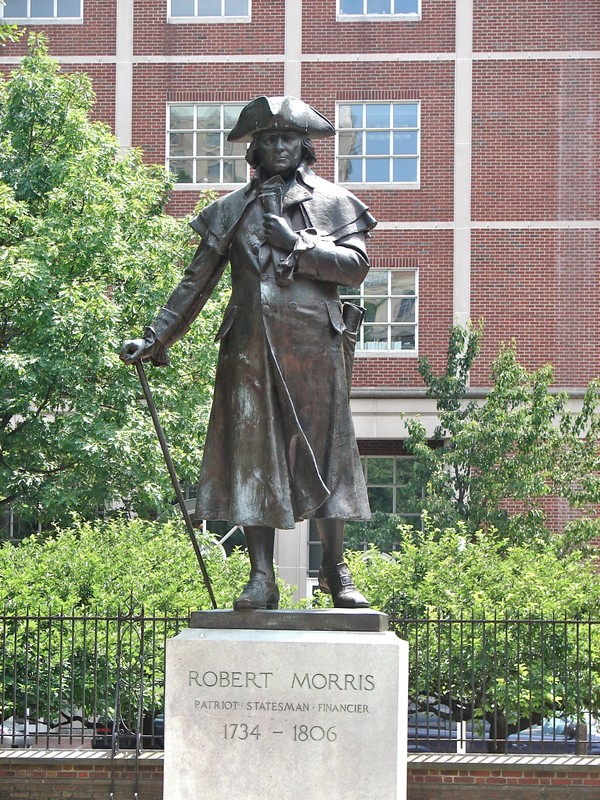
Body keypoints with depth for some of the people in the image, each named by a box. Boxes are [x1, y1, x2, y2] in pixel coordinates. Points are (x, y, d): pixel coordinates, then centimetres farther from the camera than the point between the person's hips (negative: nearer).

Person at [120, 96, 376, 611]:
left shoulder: (332, 202, 10)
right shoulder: (233, 209, 13)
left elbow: (356, 266, -2)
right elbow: (197, 282, 13)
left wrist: (297, 244, -10)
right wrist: (156, 338, 7)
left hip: (316, 345, -1)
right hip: (251, 349, 1)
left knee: (325, 451, 1)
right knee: (253, 456, -2)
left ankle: (335, 569, 11)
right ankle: (261, 578, 2)